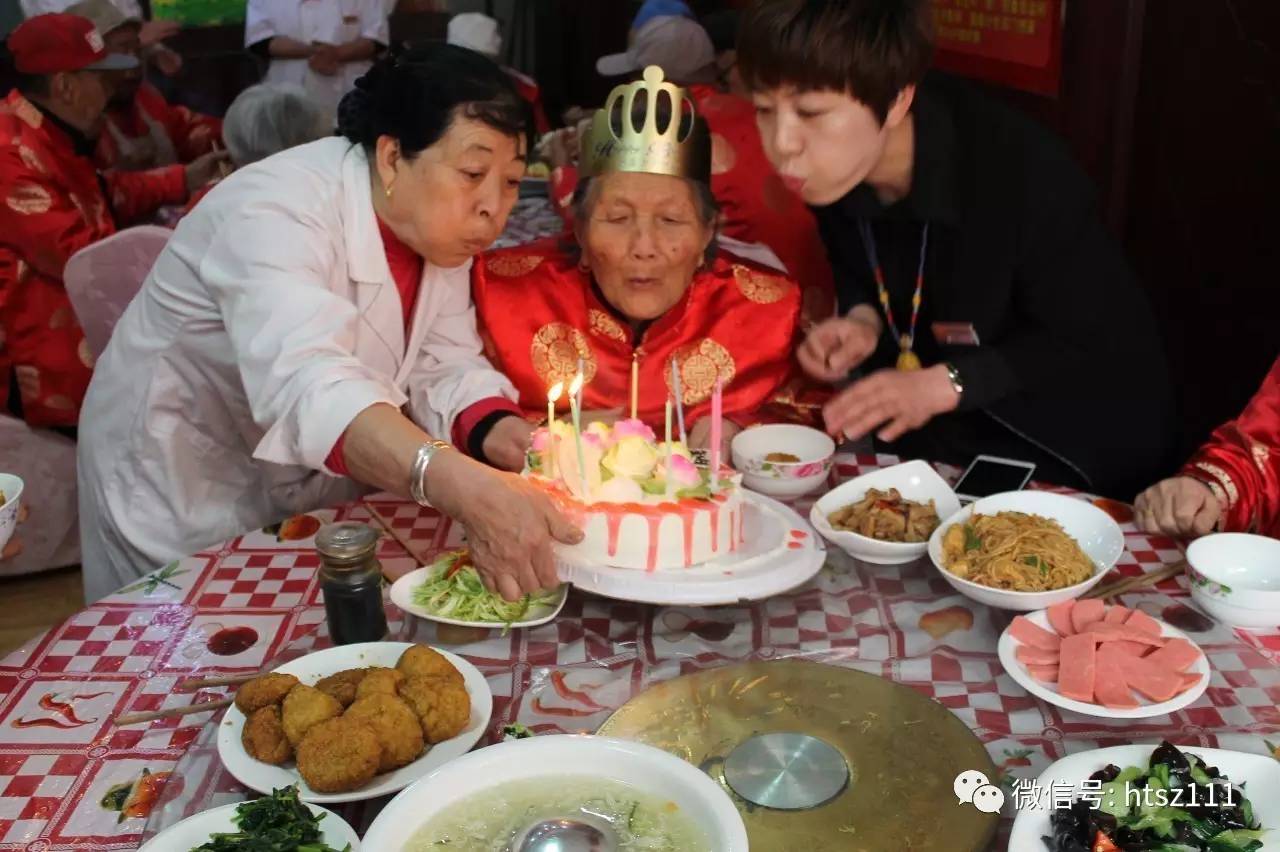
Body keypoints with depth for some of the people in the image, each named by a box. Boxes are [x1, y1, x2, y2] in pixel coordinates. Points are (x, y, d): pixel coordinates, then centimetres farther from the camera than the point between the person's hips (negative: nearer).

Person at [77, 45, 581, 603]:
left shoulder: (438, 225, -9)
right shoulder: (277, 212, -32)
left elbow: (443, 365, -10)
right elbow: (307, 384, -48)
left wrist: (494, 431, -32)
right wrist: (468, 489, -62)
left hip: (317, 491, 6)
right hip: (184, 494, -6)